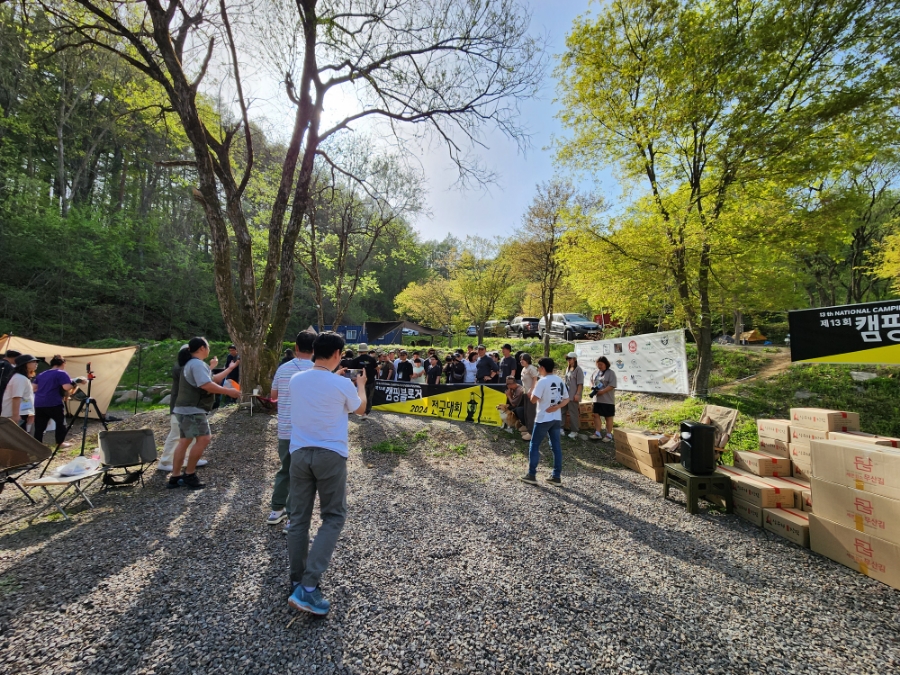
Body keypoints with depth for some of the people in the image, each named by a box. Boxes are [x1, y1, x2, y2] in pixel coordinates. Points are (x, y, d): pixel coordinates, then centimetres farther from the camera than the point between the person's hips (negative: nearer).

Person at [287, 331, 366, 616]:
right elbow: (361, 409, 8)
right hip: (331, 455, -4)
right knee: (333, 517, 7)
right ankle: (308, 587, 1)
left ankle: (297, 582, 24)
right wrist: (361, 385, 25)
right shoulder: (342, 384, -12)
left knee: (299, 517, 14)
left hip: (300, 453, 5)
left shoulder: (296, 380, 1)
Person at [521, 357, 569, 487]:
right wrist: (557, 407, -2)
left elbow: (533, 400, -16)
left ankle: (531, 475, 8)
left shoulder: (542, 381, -15)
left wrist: (533, 387, 0)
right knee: (556, 446, 10)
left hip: (543, 418, -7)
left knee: (534, 445, 4)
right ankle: (557, 476, 15)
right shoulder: (560, 381, 8)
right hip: (557, 418, 7)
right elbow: (566, 399, 11)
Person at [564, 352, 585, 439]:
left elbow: (580, 384, -14)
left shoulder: (578, 369, -11)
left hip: (573, 395, -8)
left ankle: (574, 431, 10)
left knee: (573, 413, 0)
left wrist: (577, 394, -18)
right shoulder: (567, 368, 13)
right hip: (566, 394, 8)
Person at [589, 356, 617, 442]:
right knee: (596, 415, 8)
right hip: (597, 399, 7)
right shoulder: (596, 372, 10)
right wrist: (592, 387, -1)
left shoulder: (611, 373, -10)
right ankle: (598, 433, 18)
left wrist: (602, 391, -23)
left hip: (608, 400, -6)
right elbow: (591, 380, 21)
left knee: (608, 417, 5)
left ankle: (609, 435, 15)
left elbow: (612, 385, -17)